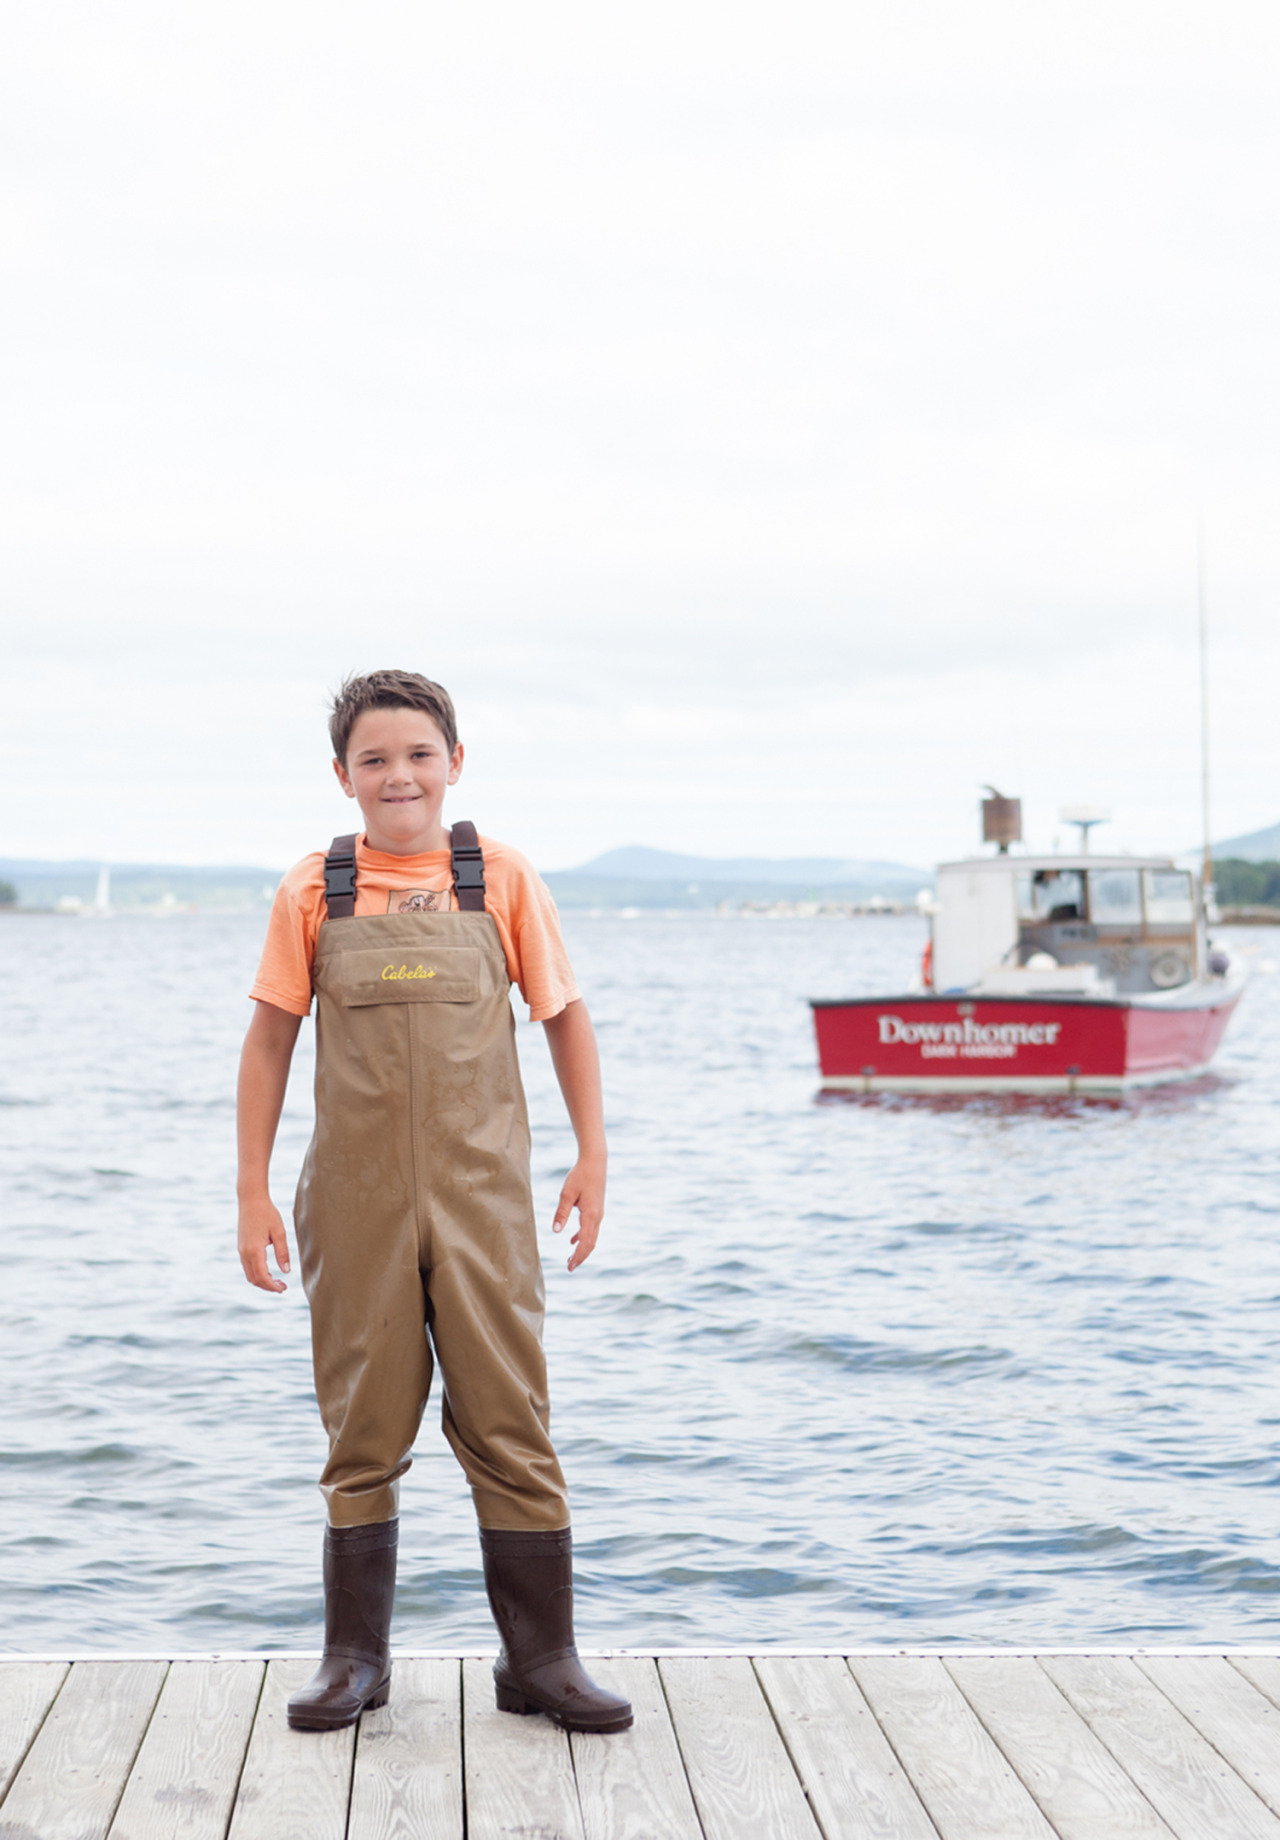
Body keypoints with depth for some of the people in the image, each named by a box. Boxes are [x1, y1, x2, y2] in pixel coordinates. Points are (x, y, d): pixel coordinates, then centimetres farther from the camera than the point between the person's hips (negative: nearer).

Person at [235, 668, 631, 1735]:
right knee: (364, 1428, 8)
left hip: (481, 1197, 0)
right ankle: (356, 1656, 20)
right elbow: (270, 1041, 6)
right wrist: (253, 1191, 3)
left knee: (509, 1423, 2)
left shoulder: (502, 881, 1)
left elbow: (565, 1017, 9)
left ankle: (541, 1658, 11)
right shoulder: (313, 893, 2)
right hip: (357, 1199, 1)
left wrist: (593, 1157, 4)